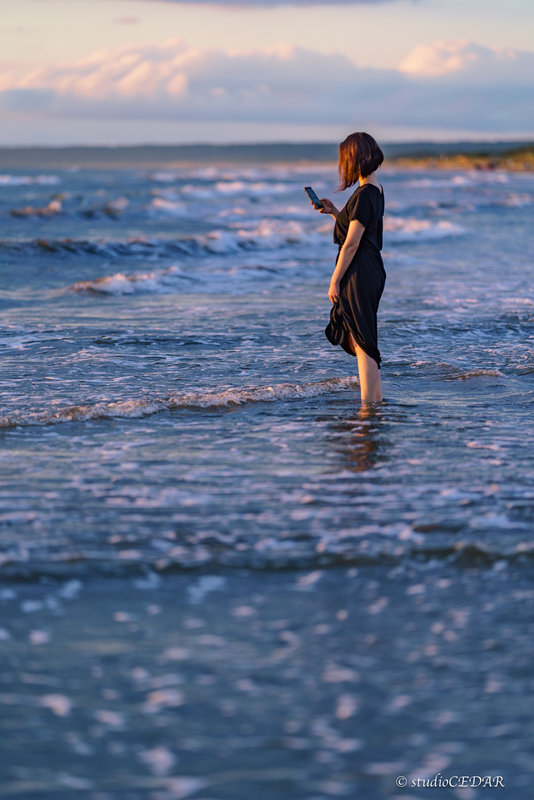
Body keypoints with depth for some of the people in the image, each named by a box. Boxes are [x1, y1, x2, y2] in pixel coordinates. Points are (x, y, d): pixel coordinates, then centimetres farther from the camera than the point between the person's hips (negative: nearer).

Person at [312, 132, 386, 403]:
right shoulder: (375, 190, 11)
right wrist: (333, 211, 16)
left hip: (359, 273, -10)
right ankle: (376, 399, 22)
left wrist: (335, 280, -15)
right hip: (370, 270, 10)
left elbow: (351, 244, -19)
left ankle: (368, 404, -1)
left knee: (362, 341, -5)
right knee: (363, 340, 17)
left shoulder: (365, 195, -18)